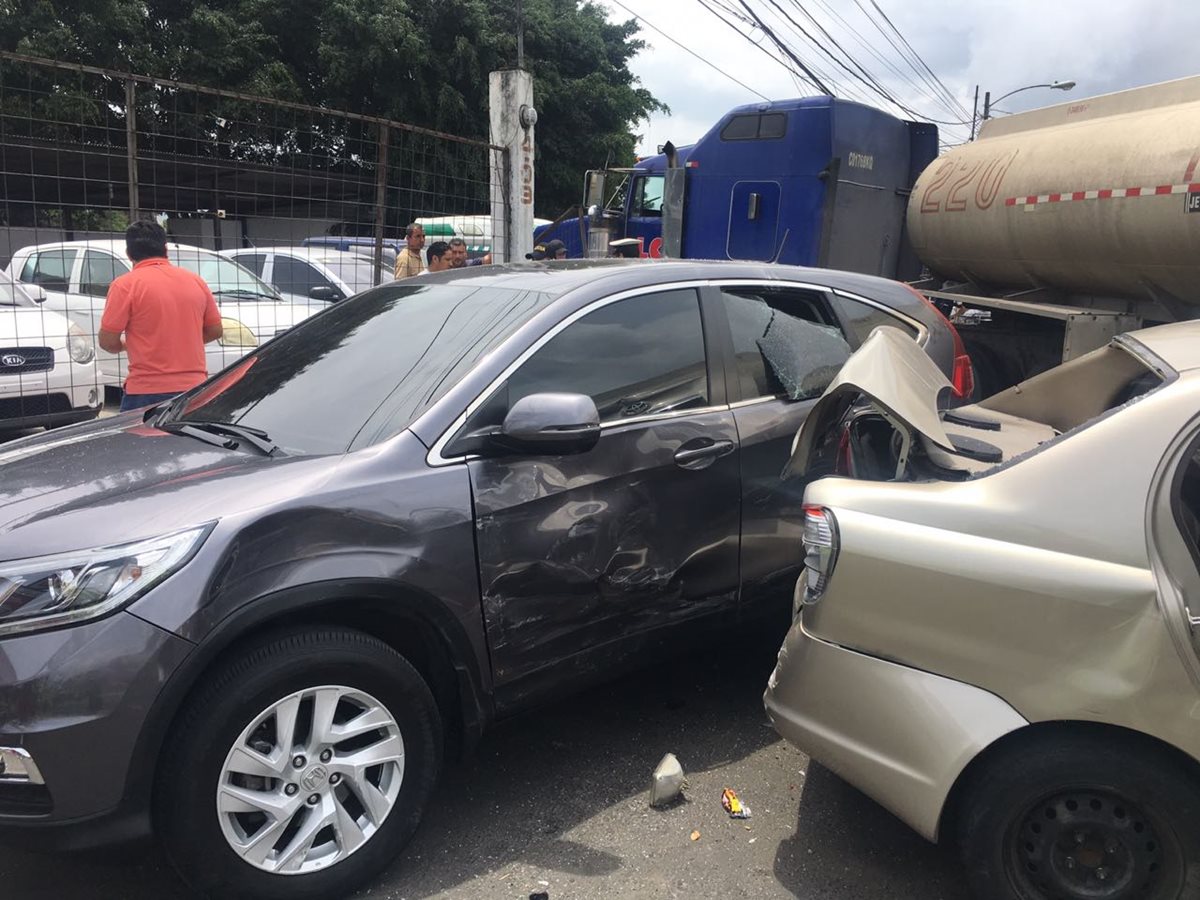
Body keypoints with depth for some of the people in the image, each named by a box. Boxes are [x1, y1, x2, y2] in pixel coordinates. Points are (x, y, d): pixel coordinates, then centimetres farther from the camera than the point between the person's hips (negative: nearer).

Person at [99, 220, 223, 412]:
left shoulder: (125, 285, -6)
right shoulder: (195, 281, 7)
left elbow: (107, 341, -6)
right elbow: (215, 331, 14)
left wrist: (126, 345, 15)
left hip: (147, 392, -4)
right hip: (194, 388, 4)